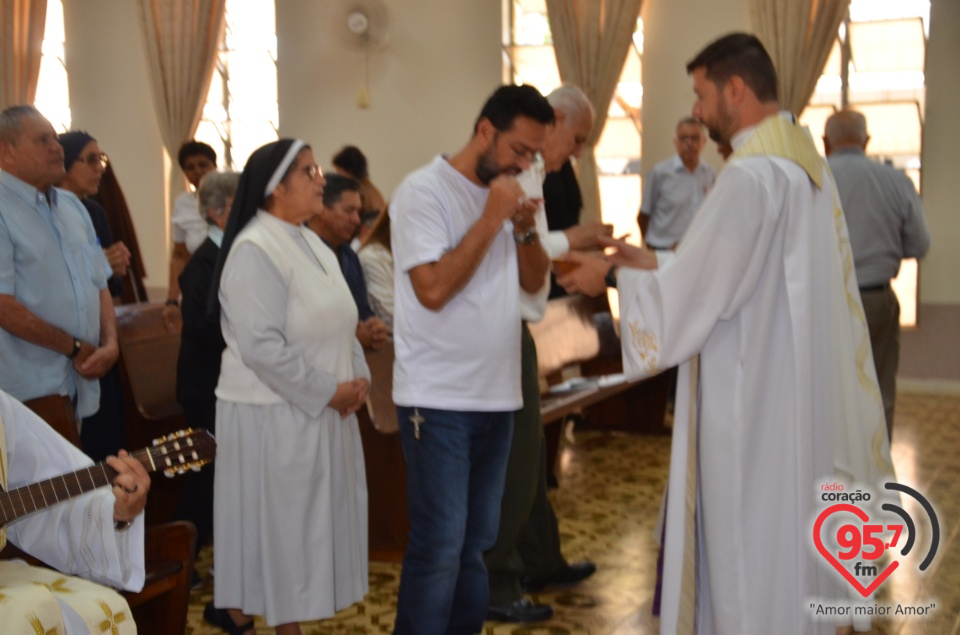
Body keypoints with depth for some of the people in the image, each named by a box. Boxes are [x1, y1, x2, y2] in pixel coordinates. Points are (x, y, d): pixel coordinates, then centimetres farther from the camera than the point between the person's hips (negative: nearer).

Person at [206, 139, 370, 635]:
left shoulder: (312, 245, 11)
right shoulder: (254, 251, -18)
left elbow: (338, 324, 16)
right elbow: (261, 346, -24)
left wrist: (357, 378, 1)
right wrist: (328, 392, -18)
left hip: (321, 409, 9)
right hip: (273, 414, -9)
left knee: (308, 520, 15)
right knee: (275, 521, 2)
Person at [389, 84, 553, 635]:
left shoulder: (505, 193, 12)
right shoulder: (425, 191, -11)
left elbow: (535, 281, 13)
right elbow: (433, 289, -20)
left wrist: (526, 229, -4)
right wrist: (490, 220, -17)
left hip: (496, 394, 7)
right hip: (439, 400, -7)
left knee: (476, 542, 14)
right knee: (438, 546, -5)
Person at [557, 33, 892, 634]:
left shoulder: (750, 175, -20)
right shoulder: (803, 161, 10)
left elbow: (694, 290, -19)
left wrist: (614, 276, -5)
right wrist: (653, 262, 11)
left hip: (751, 400, -9)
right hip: (792, 391, 9)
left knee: (748, 551, 3)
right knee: (787, 540, 18)